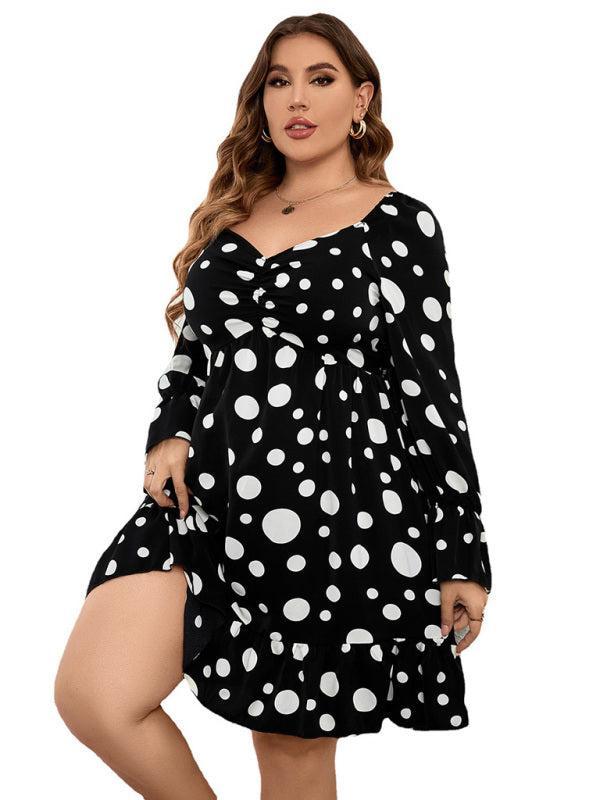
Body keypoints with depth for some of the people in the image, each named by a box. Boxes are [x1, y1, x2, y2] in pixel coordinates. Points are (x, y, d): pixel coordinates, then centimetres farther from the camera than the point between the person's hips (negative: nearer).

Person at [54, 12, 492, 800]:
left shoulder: (402, 223, 2)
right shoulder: (229, 217, 15)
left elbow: (433, 390, 0)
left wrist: (462, 554, -2)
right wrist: (170, 435, 0)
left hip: (338, 506, -4)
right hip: (210, 495, 4)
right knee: (92, 697, -10)